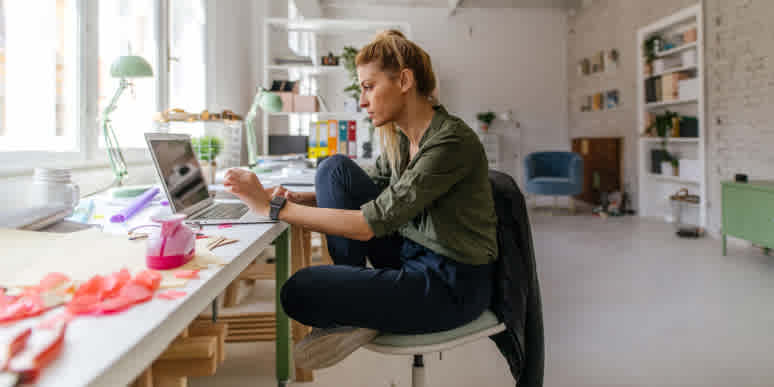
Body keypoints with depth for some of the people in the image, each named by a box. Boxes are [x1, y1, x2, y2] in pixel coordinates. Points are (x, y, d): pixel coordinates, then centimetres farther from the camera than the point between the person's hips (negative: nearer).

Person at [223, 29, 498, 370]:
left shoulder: (452, 142, -23)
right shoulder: (400, 137, 3)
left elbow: (370, 224, -28)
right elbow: (369, 192, 12)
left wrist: (274, 207, -25)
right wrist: (298, 198, -5)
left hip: (452, 285, -8)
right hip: (412, 256, 9)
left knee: (298, 293, -21)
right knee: (335, 168, -3)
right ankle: (354, 299, -1)